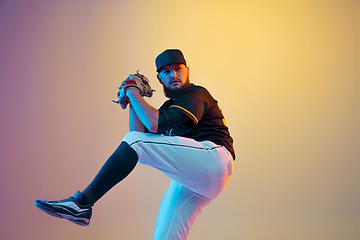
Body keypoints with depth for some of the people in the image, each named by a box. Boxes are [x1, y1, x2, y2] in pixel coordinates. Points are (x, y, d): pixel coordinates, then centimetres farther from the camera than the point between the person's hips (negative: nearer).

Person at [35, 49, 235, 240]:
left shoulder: (196, 95, -1)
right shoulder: (170, 106, 26)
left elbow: (154, 124, -16)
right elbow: (141, 133, 16)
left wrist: (134, 94, -2)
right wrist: (133, 102, 11)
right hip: (190, 178, 9)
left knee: (134, 141, -19)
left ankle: (82, 202, -21)